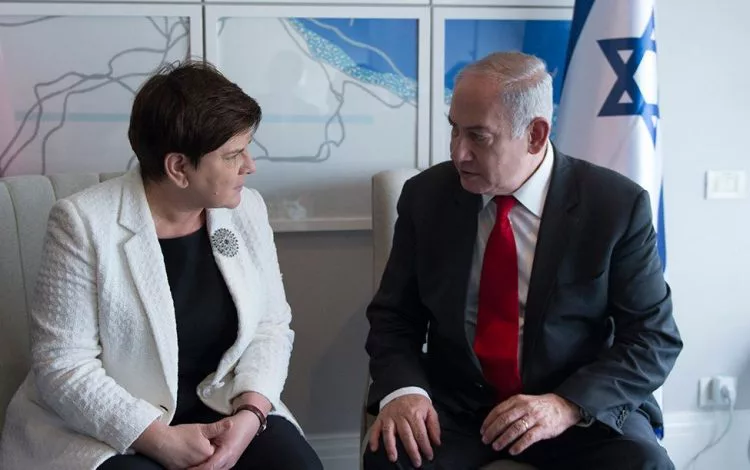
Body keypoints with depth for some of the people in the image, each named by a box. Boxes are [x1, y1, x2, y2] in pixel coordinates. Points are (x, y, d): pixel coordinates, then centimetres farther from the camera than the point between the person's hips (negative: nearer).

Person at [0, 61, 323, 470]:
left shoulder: (246, 208, 0)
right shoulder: (83, 223, -13)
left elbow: (271, 325, 3)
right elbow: (63, 365, -14)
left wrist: (250, 412, -15)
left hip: (222, 408, 4)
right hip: (108, 431, -3)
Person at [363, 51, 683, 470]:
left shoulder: (617, 205, -8)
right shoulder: (426, 195, -2)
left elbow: (656, 338, -7)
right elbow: (393, 315, 4)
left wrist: (569, 405, -22)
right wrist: (402, 389, -17)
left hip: (583, 408, 0)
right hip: (455, 404, 1)